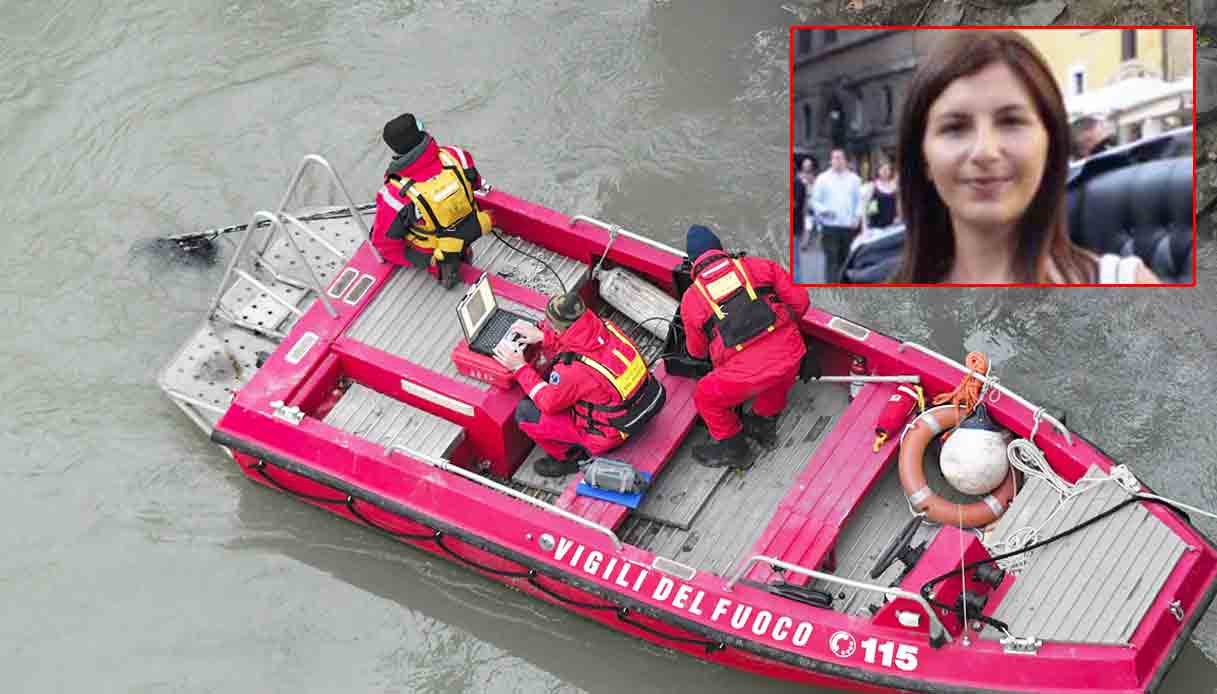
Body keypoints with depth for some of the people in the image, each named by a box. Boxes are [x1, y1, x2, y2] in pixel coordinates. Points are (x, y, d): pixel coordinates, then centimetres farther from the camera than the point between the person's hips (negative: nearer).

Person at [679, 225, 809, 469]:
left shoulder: (691, 298, 8)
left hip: (747, 371, -3)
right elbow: (800, 301, 10)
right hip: (791, 355, 3)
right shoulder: (757, 266, 11)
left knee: (706, 397, 23)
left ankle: (732, 447, 34)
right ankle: (764, 425, 48)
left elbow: (697, 351, 19)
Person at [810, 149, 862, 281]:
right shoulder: (823, 179, 3)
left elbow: (859, 200, 13)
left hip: (849, 227, 3)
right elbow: (815, 201, 3)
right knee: (832, 260, -9)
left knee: (844, 260, 8)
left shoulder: (854, 179, 10)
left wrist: (856, 217, -2)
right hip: (830, 226, -3)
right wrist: (824, 211, -15)